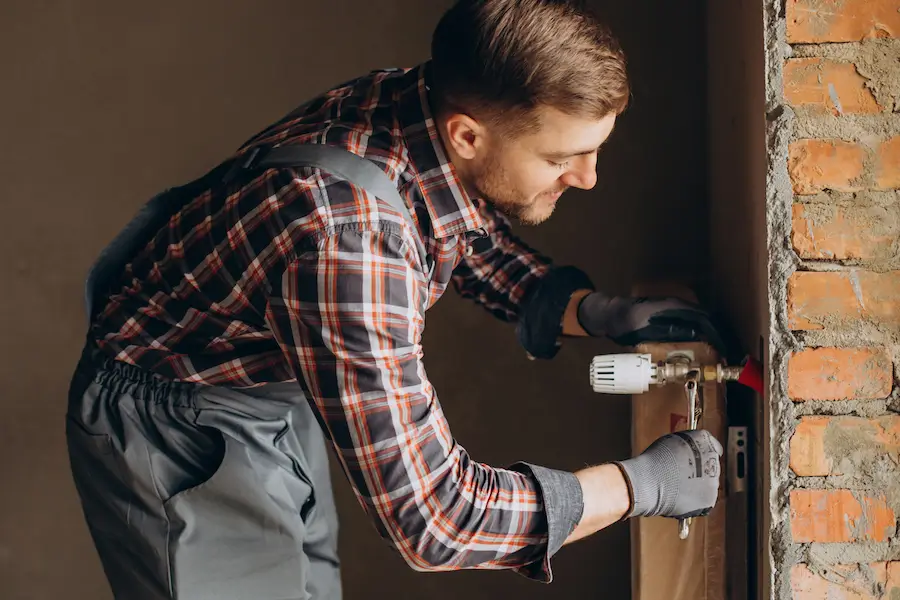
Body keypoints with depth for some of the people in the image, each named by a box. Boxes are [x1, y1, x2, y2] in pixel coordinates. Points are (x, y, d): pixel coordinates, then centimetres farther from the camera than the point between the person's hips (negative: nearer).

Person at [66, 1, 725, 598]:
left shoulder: (423, 102, -15)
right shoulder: (349, 237, -40)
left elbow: (478, 240, 9)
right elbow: (430, 516, -35)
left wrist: (592, 310, -9)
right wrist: (643, 483, -25)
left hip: (275, 394, 8)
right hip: (175, 434, -8)